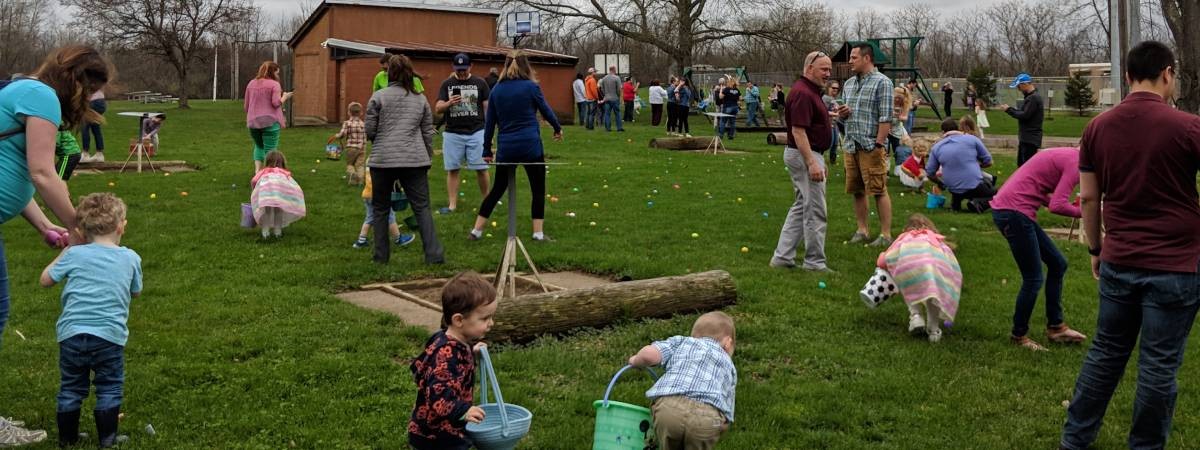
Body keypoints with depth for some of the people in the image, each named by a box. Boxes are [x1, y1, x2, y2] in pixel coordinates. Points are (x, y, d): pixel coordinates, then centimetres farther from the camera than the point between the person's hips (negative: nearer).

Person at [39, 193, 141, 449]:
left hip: (71, 333, 1)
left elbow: (46, 280, 12)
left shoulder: (74, 254, 1)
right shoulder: (130, 258, 3)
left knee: (71, 388, 16)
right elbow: (136, 292, 18)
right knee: (109, 389, 11)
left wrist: (63, 254, 24)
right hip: (109, 335, -1)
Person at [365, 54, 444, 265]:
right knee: (422, 208, 2)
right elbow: (428, 133, 11)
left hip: (383, 160, -1)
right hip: (415, 160, 2)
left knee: (380, 209, 12)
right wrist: (427, 159, 20)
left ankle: (381, 255, 16)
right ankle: (434, 254, -5)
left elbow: (370, 131, 2)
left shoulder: (378, 97, -1)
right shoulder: (420, 99, 9)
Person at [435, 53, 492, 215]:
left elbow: (487, 107, 6)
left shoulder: (480, 83, 4)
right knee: (452, 169, 3)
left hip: (476, 132, -1)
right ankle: (452, 204, 9)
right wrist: (449, 103, -20)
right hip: (453, 133, 1)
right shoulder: (447, 84, 6)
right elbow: (438, 109, 1)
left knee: (481, 169, -1)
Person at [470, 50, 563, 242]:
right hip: (530, 146, -4)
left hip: (505, 147, 4)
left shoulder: (497, 89, 5)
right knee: (538, 188, 10)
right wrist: (558, 128, 25)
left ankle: (476, 230, 17)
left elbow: (490, 122, 8)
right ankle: (538, 232, 9)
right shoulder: (531, 86, -5)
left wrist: (487, 150, 16)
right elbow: (546, 111, 7)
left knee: (498, 188, 15)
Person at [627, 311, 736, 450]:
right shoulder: (729, 365, 35)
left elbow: (649, 355, 11)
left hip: (669, 407, 0)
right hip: (707, 417, 0)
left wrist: (636, 361, 32)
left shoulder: (680, 341, 29)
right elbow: (727, 406, 24)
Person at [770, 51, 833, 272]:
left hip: (810, 154, 11)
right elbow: (798, 131, -24)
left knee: (801, 207, 15)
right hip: (805, 155, -11)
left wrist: (819, 160, 23)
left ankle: (782, 256, 17)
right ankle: (815, 262, 5)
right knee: (815, 211, -4)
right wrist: (811, 163, -28)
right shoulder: (802, 93, -18)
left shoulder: (811, 91, 15)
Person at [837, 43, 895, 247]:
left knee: (879, 191, -5)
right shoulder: (848, 84, 16)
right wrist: (842, 113, 1)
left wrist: (878, 144, -17)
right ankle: (862, 230, 21)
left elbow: (886, 117, -11)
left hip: (872, 146, -7)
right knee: (857, 191, 11)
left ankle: (886, 234, -1)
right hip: (851, 146, 7)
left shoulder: (881, 82, -6)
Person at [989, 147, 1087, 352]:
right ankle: (1019, 336, 16)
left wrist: (1074, 204, 5)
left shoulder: (1068, 156, 16)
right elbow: (1057, 206, -20)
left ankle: (1055, 326, 26)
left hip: (1008, 210, 10)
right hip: (1013, 213, -10)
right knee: (1034, 279, 0)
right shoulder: (1076, 163, -13)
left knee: (1058, 264, 17)